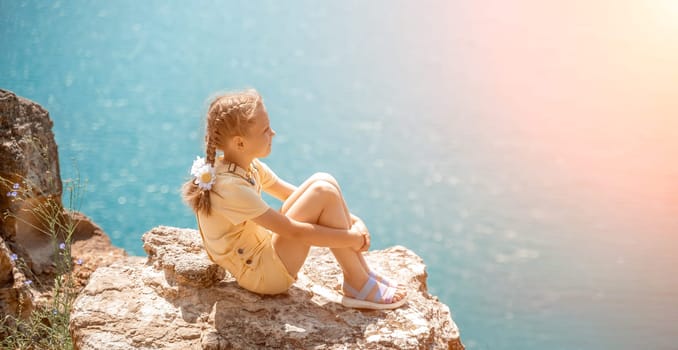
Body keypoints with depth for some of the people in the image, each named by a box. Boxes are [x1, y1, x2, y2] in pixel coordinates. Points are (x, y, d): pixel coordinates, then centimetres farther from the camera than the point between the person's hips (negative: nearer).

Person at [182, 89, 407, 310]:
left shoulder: (249, 166, 2)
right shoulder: (229, 186, -28)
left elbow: (293, 194, 7)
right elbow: (294, 231, -26)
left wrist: (352, 221, -3)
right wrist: (352, 238, -17)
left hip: (263, 249, 9)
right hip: (261, 275, -9)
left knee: (322, 181, -4)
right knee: (324, 193, -20)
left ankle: (363, 272, 0)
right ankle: (358, 286, -9)